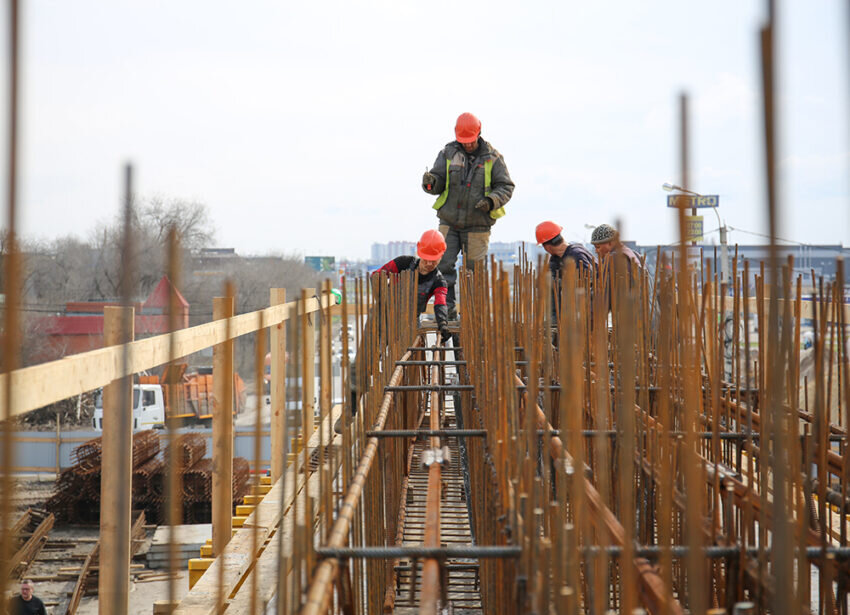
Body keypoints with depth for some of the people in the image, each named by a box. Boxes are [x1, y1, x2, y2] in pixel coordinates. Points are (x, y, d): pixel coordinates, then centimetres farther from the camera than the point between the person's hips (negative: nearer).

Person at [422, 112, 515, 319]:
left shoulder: (492, 158, 1)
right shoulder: (448, 154, 5)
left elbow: (506, 187, 1)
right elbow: (438, 183, 4)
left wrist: (491, 201, -18)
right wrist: (431, 182, -21)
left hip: (477, 225, -2)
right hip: (449, 222, 2)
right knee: (444, 265, -6)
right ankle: (447, 308, 1)